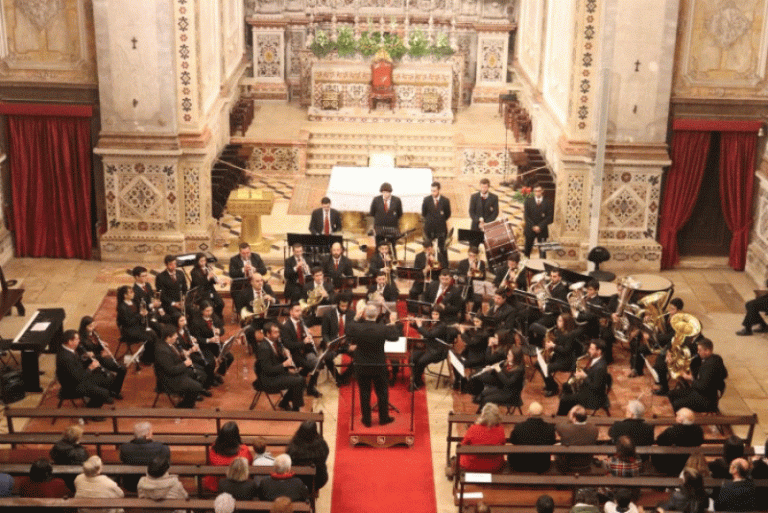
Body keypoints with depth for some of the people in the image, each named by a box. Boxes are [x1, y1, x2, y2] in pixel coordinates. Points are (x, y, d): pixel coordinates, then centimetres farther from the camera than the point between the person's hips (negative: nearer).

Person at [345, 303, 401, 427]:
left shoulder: (356, 328, -17)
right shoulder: (383, 329, -20)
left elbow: (348, 332, 6)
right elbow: (395, 336, -2)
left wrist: (356, 318, 12)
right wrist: (393, 323, 11)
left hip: (361, 367, 1)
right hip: (379, 366, -1)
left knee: (364, 393, 13)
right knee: (382, 392, 17)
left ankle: (367, 420, 21)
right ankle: (383, 418, 27)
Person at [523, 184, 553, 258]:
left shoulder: (548, 203, 0)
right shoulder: (528, 201, 3)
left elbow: (550, 218, -5)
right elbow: (526, 216, -1)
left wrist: (540, 226, -14)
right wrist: (533, 226, -13)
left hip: (542, 230, -1)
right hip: (530, 230, 1)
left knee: (542, 251, -2)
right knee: (527, 249, 6)